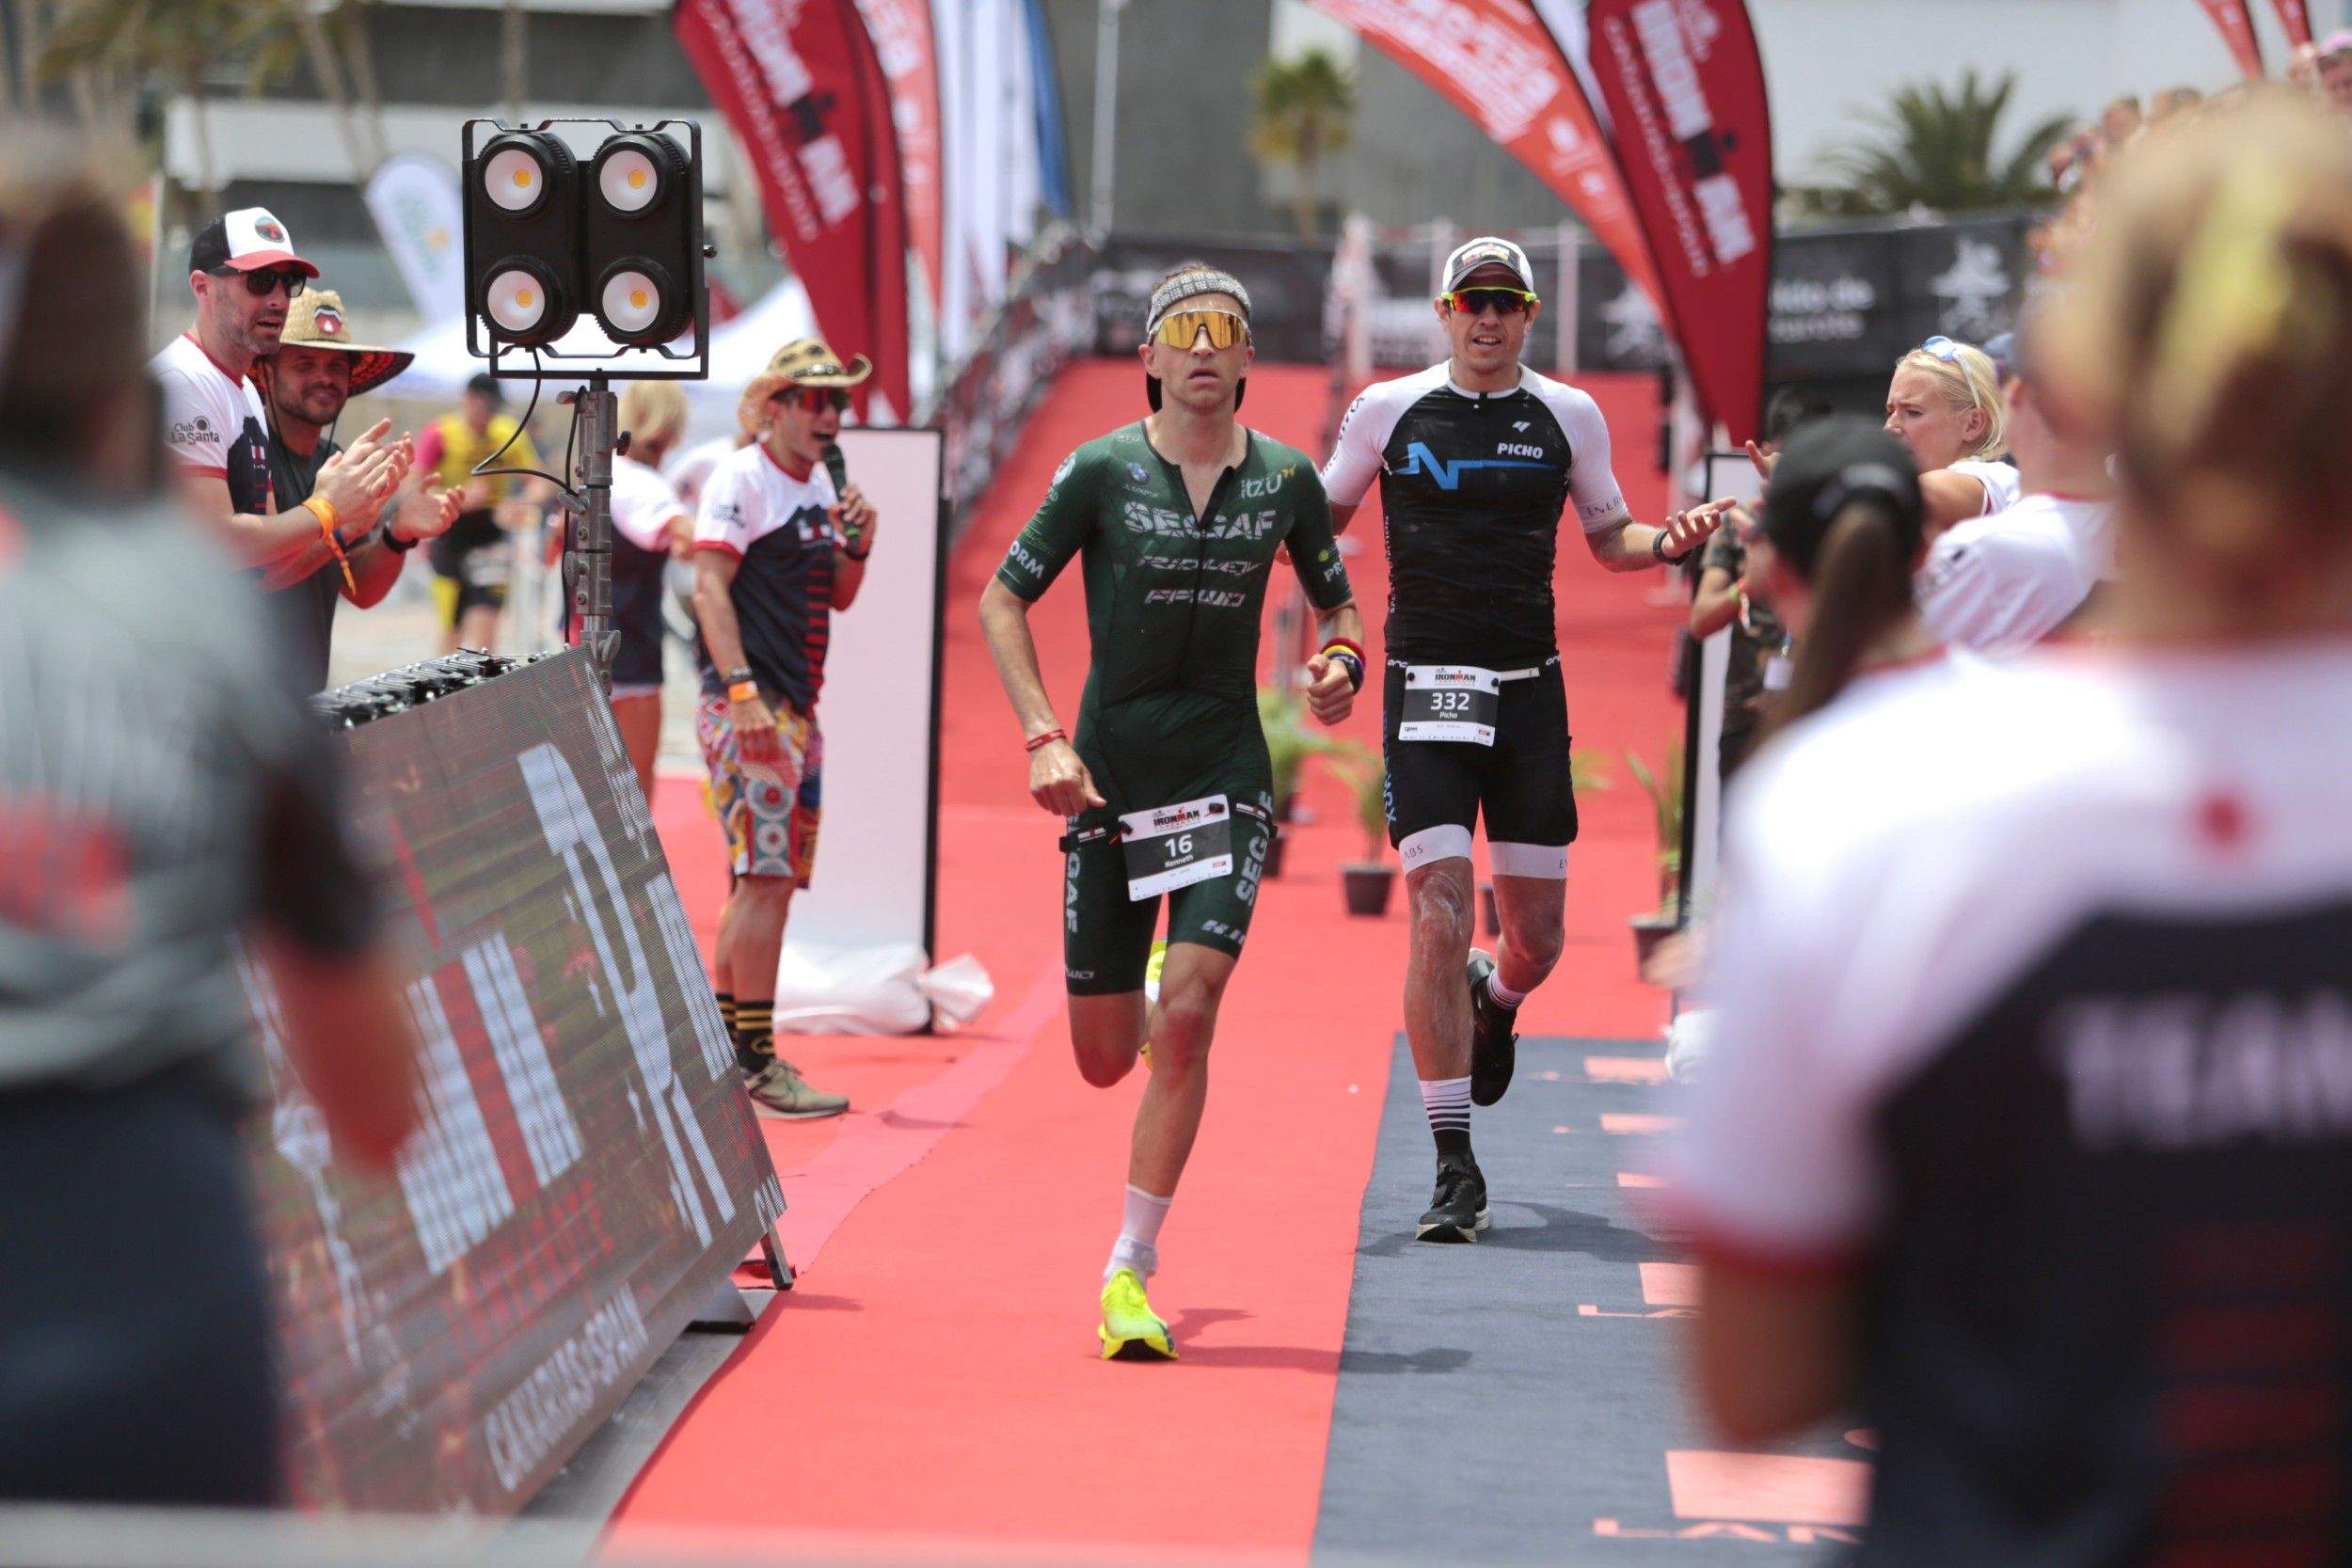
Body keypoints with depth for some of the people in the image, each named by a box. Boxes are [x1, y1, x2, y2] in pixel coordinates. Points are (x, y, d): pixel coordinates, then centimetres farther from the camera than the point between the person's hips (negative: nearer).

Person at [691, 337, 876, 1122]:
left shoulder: (820, 485, 17)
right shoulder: (741, 478, -8)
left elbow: (838, 597, 22)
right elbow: (710, 589, -16)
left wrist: (856, 542, 2)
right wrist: (742, 692, -25)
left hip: (795, 704, 9)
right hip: (746, 703, -9)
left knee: (767, 878, 12)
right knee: (767, 876, -13)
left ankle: (720, 1049, 19)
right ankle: (757, 1063, -12)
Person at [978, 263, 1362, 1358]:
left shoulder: (1285, 478, 2)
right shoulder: (1102, 470, -5)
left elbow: (1334, 600, 17)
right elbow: (1001, 601, 1)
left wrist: (1341, 663, -6)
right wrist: (1043, 740, -11)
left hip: (1226, 774, 0)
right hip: (1109, 778, 0)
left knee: (1187, 1017, -19)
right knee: (1104, 1060, 4)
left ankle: (1128, 1272, -10)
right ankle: (1153, 993, 44)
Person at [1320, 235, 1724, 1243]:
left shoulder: (1569, 417, 6)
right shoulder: (1387, 411, 2)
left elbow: (1607, 538, 17)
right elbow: (1321, 520, 13)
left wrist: (1669, 543, -4)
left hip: (1529, 691, 2)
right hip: (1425, 692, -2)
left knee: (1536, 936, 5)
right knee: (1439, 917, -13)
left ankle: (1494, 1003, 45)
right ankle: (1454, 1168, -7)